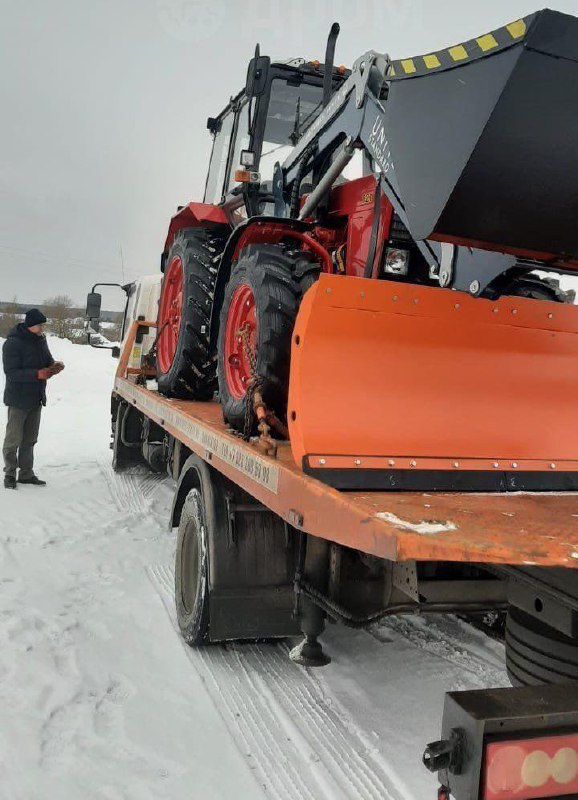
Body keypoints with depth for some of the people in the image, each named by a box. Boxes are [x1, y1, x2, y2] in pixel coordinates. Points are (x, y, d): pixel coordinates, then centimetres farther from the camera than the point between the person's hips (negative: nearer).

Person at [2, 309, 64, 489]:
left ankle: (26, 474, 23)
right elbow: (11, 373, -21)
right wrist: (37, 374, -30)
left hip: (36, 398, 7)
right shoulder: (13, 343, -17)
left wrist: (54, 365, -7)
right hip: (18, 400, -7)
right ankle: (10, 474, 15)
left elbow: (47, 360, 17)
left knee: (29, 440, 14)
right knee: (13, 440, 1)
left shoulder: (40, 340, 5)